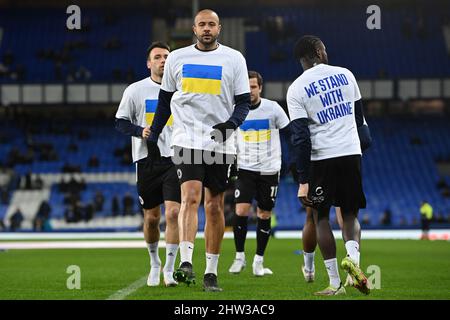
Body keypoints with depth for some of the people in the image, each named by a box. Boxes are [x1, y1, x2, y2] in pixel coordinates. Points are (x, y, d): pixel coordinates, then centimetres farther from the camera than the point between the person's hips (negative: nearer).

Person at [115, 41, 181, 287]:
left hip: (175, 159, 0)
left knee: (173, 213, -14)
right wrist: (140, 131, -13)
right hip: (147, 159, 0)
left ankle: (169, 268, -6)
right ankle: (154, 263, 30)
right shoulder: (135, 90, 3)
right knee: (151, 218, 6)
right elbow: (121, 122, 5)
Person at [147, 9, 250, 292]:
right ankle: (186, 263, -26)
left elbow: (244, 101, 5)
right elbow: (165, 100, 18)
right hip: (187, 139, 0)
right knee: (191, 197, -18)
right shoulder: (177, 58, 9)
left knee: (215, 207, 5)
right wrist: (153, 135, 18)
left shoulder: (234, 59, 5)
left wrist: (231, 124, -14)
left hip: (220, 142, 1)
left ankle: (211, 272, 11)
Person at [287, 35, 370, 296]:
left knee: (321, 218, 10)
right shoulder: (345, 75, 6)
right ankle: (353, 256, -16)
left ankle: (335, 283, 7)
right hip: (352, 152, 2)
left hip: (321, 157, -2)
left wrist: (303, 181, -8)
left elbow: (301, 137, -9)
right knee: (350, 214, 14)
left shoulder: (296, 89, -3)